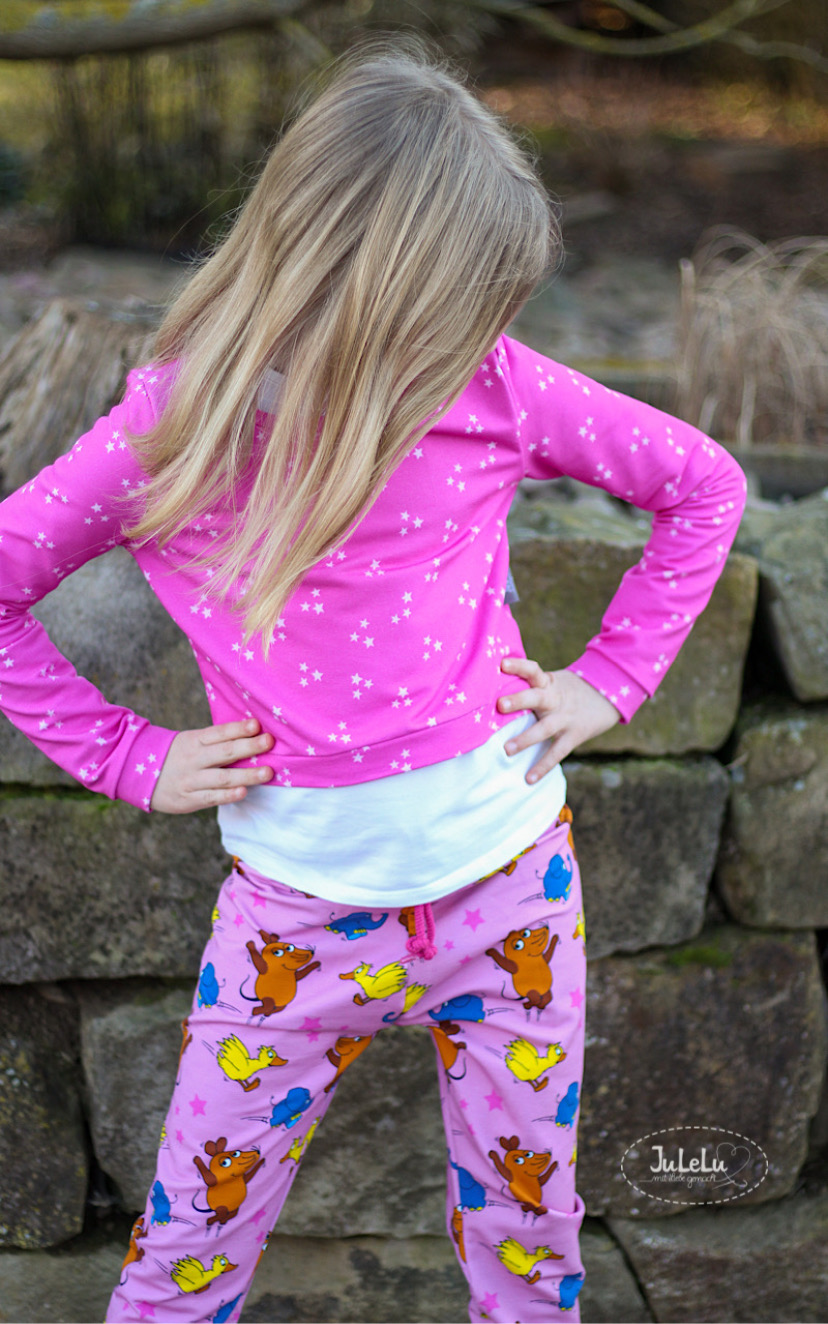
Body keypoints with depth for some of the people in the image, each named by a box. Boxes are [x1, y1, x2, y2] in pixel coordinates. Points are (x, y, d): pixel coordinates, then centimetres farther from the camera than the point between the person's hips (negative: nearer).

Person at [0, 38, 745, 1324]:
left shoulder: (490, 385, -9)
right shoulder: (174, 430, -11)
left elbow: (704, 483, 2)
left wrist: (610, 680, -2)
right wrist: (128, 756, -6)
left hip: (510, 885, 1)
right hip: (296, 913, 0)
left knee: (527, 1215, 18)